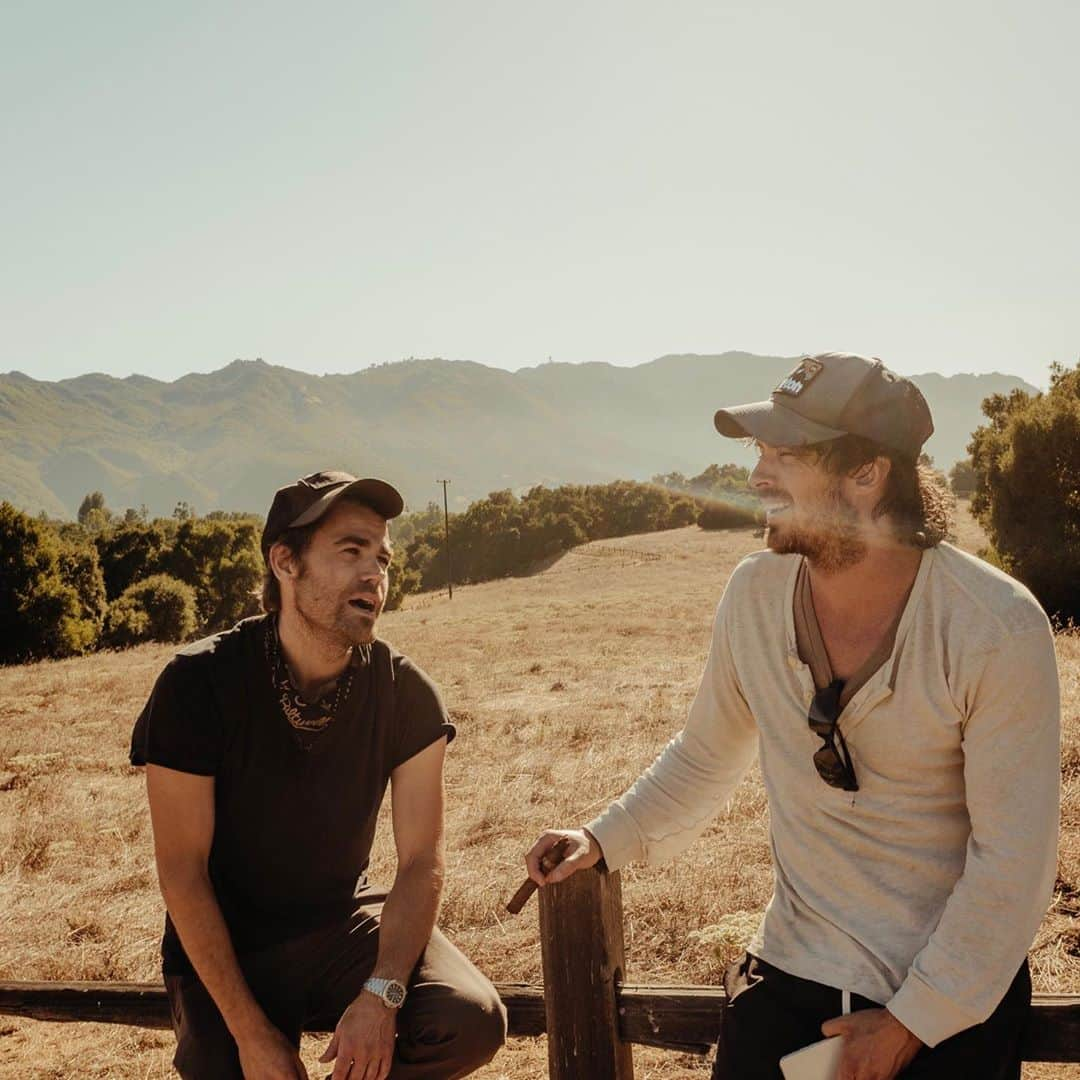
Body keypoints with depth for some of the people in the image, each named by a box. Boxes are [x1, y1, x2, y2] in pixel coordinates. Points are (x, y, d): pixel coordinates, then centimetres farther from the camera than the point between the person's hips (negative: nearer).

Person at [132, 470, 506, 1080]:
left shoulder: (406, 694, -11)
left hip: (345, 925, 2)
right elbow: (182, 870, -15)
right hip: (226, 944, -1)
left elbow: (422, 861, -10)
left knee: (475, 1022, -21)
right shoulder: (198, 685, -18)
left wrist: (381, 994, -26)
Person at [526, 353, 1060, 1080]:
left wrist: (913, 1020, -12)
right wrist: (606, 839, 0)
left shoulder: (996, 630, -20)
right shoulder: (756, 592, -8)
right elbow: (706, 758, 8)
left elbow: (1013, 856, -15)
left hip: (955, 993, -2)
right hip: (792, 975, 3)